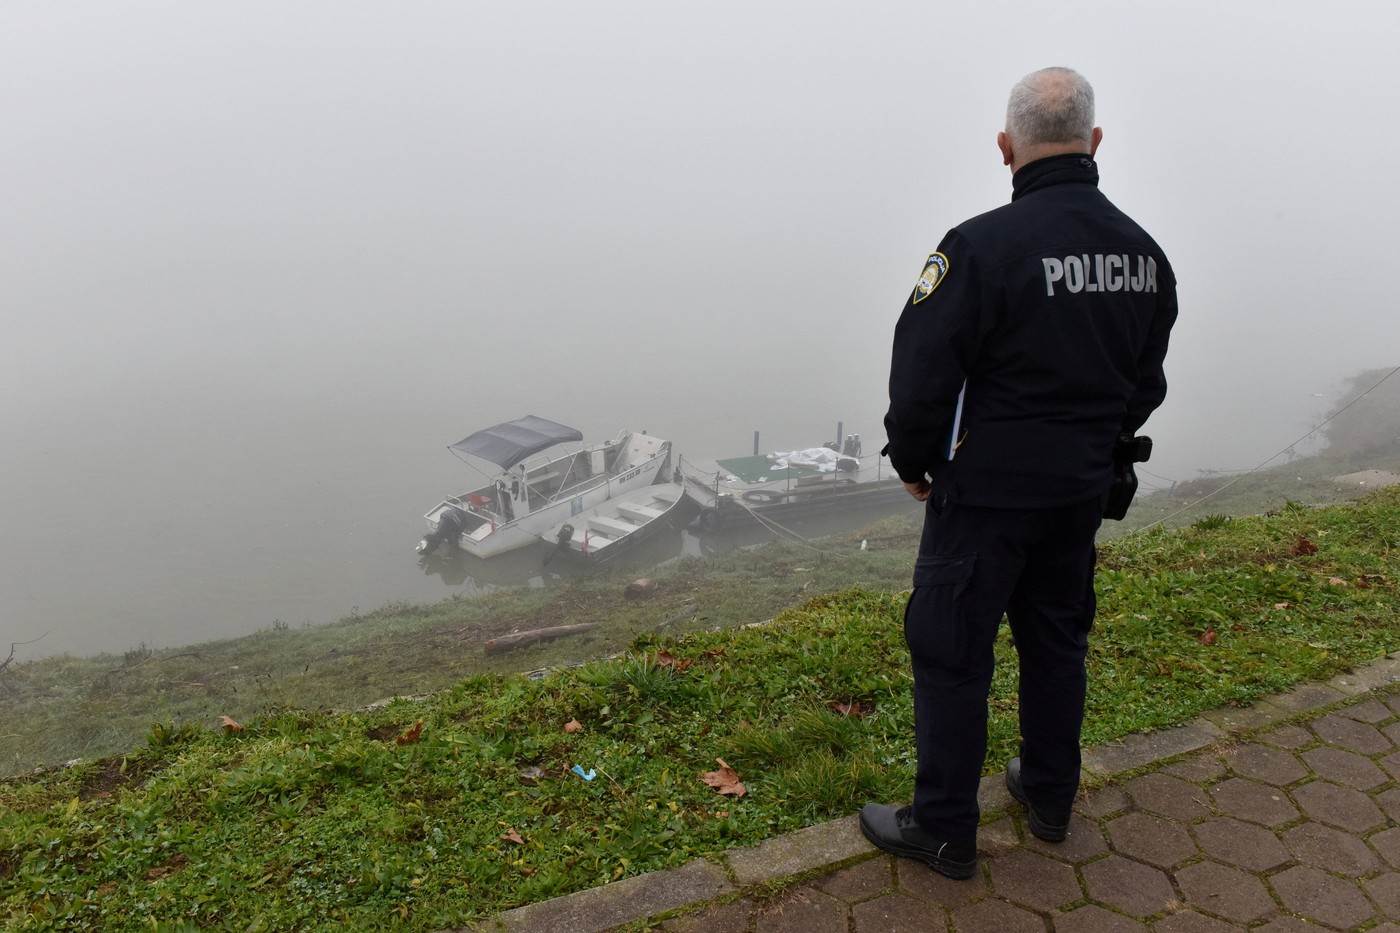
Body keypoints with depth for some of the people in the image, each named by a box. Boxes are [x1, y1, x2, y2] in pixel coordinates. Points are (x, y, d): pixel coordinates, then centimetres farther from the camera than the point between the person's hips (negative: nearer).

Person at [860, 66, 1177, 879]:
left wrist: (914, 463, -1)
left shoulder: (982, 246, -21)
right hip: (1082, 493, 7)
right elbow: (1146, 384, 12)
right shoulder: (1142, 250, 3)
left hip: (986, 495, -7)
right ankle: (1050, 797, 39)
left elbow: (921, 380, -19)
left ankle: (944, 831, 20)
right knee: (1058, 640, 21)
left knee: (951, 656, 6)